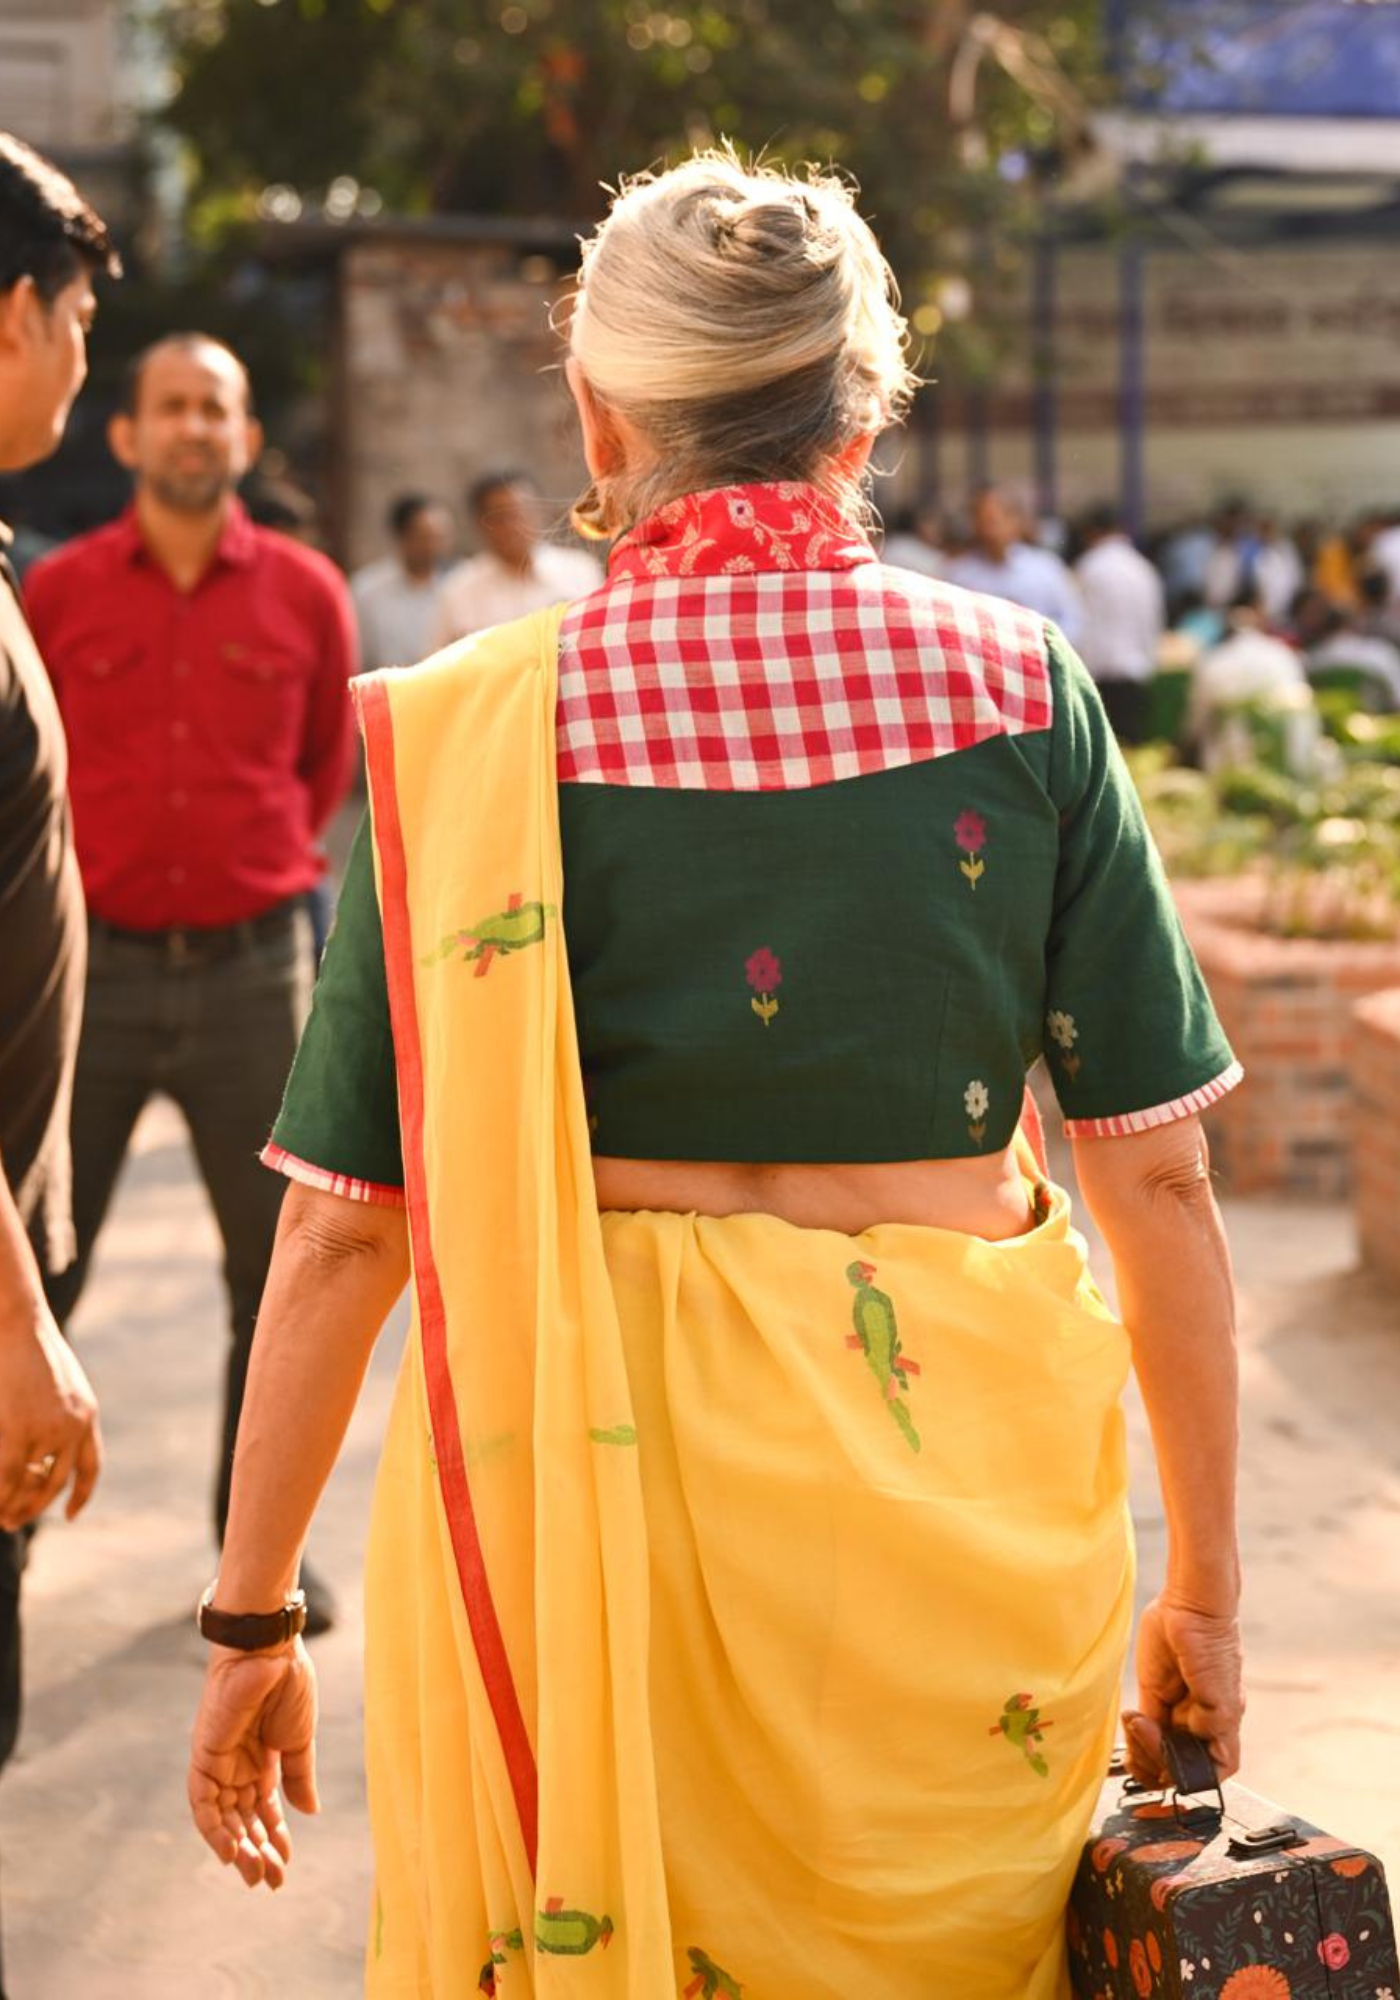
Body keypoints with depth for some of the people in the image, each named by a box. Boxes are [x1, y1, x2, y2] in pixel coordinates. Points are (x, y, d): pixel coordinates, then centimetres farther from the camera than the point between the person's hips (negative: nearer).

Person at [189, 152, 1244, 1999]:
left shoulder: (481, 733, -6)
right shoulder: (1020, 689, -3)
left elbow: (346, 1227, -5)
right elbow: (1159, 1177, -2)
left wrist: (253, 1616, 7)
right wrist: (1206, 1587, 8)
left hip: (585, 1472, -1)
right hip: (968, 1490, 2)